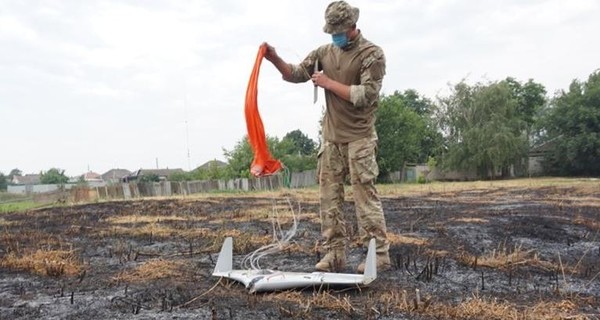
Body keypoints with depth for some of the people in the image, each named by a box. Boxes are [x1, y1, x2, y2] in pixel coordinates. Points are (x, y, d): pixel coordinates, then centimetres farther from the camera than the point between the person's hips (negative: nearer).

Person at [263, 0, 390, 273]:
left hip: (359, 138, -6)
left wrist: (329, 83, -12)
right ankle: (335, 254, 11)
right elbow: (296, 74, 10)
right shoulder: (325, 52, 9)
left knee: (365, 195, -5)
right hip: (331, 137, 6)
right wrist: (275, 59, -7)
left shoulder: (372, 54, -7)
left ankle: (379, 254, 4)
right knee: (329, 195, 4)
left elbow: (366, 95, -16)